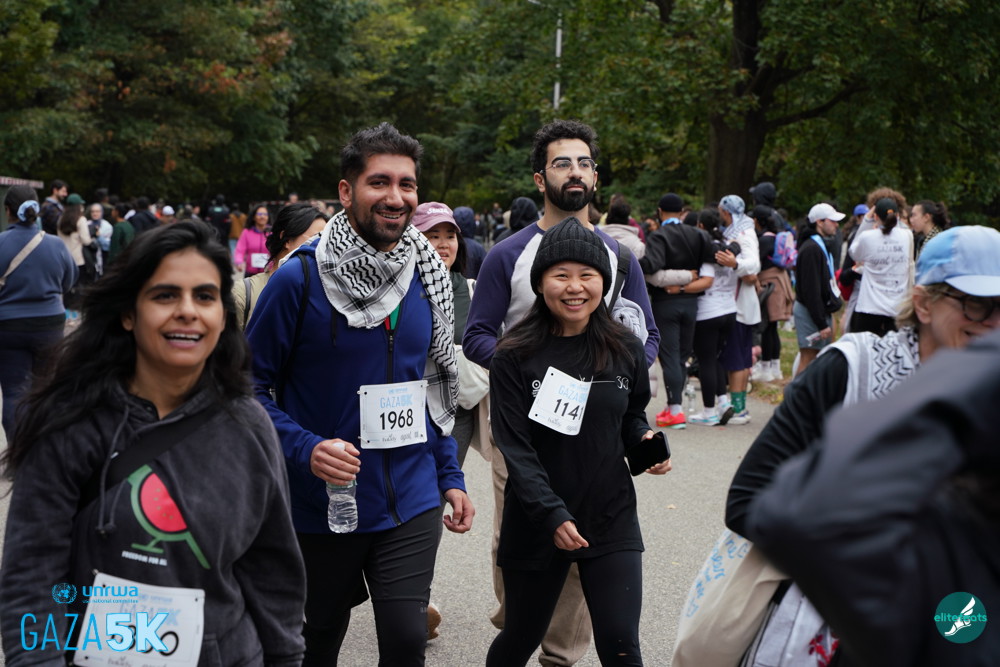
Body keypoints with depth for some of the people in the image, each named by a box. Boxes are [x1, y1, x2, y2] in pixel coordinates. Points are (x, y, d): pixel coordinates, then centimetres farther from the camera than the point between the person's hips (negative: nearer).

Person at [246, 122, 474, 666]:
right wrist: (306, 449, -23)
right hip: (321, 506, -3)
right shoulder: (299, 279, -14)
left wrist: (450, 476, 10)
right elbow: (251, 386, -10)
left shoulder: (427, 277, 3)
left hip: (411, 504, 3)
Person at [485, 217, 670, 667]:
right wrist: (552, 515, -23)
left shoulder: (625, 350, 0)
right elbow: (516, 448, -14)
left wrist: (644, 442, -6)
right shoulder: (514, 356, -10)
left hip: (611, 516, 2)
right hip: (536, 523, -1)